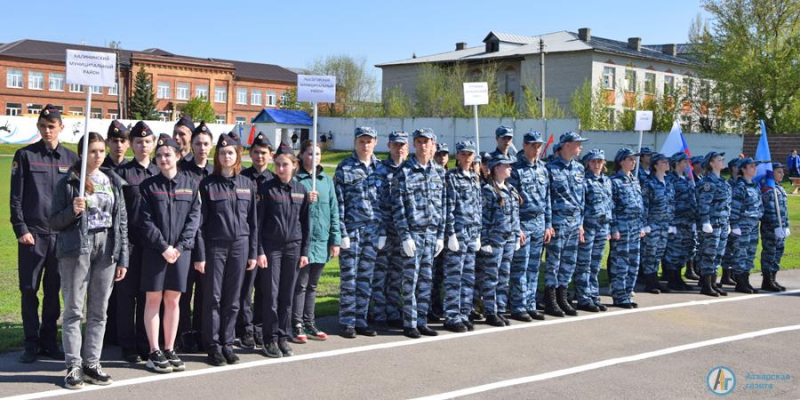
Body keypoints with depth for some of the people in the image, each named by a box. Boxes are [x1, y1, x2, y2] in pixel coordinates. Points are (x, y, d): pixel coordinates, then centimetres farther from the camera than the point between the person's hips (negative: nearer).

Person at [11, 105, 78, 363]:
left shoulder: (70, 158, 9)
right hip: (32, 233, -2)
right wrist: (21, 229, -8)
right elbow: (16, 196, 0)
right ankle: (31, 344, 9)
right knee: (29, 290, 1)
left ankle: (49, 340, 17)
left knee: (54, 290, 7)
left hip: (61, 234, 2)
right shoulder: (25, 155, 3)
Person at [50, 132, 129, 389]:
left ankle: (91, 364, 14)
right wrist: (72, 211, -18)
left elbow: (121, 222, 11)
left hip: (106, 250, 4)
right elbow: (54, 222, 1)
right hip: (76, 250, -3)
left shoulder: (113, 182, 11)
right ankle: (74, 367, 5)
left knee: (99, 311, 6)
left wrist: (123, 258, 7)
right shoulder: (68, 183, 1)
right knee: (74, 310, -1)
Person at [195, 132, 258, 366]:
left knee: (232, 299, 7)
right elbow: (200, 222, -3)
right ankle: (213, 346, 11)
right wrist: (200, 255, -8)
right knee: (213, 298, 2)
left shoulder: (247, 184, 8)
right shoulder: (207, 184, -1)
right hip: (214, 246, -3)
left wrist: (253, 252, 7)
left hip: (239, 245, 3)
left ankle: (227, 344, 17)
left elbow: (252, 221, 11)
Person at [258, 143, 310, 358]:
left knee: (287, 295, 7)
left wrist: (304, 251, 7)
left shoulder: (301, 190, 7)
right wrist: (259, 251, -9)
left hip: (293, 247, 3)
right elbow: (258, 221, -4)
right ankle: (270, 340, 7)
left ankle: (283, 337, 16)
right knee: (270, 295, -1)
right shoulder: (267, 189, -3)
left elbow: (305, 223, 11)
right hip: (271, 247, -3)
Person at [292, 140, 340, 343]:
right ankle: (297, 326, 7)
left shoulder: (327, 180, 10)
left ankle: (309, 324, 23)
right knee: (300, 284, -1)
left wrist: (335, 240, 6)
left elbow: (333, 210, 10)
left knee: (312, 285, 14)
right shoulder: (295, 179, -5)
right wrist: (305, 201, -22)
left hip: (322, 240, 5)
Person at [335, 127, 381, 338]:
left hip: (373, 230, 4)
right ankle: (347, 322, 9)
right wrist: (342, 233, -10)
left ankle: (361, 320, 18)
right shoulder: (344, 168, -2)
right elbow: (338, 203, -5)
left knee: (366, 278, 9)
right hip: (352, 229, -4)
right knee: (348, 277, 0)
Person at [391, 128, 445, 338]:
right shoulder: (404, 172, -4)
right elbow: (397, 207, -8)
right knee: (411, 279, -2)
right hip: (413, 232, -5)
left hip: (432, 233, 5)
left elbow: (441, 206, 14)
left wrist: (441, 235, 8)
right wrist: (405, 236, -14)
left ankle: (422, 322, 16)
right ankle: (409, 324, 6)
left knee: (426, 279, 9)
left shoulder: (437, 174, 12)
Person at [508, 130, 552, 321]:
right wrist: (515, 227, -14)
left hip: (539, 223, 6)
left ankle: (530, 306, 17)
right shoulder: (515, 169, -8)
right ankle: (518, 308, 3)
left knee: (534, 268, 10)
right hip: (523, 222, -6)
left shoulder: (543, 169, 13)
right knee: (520, 267, -4)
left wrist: (548, 225, 13)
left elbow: (547, 199, 17)